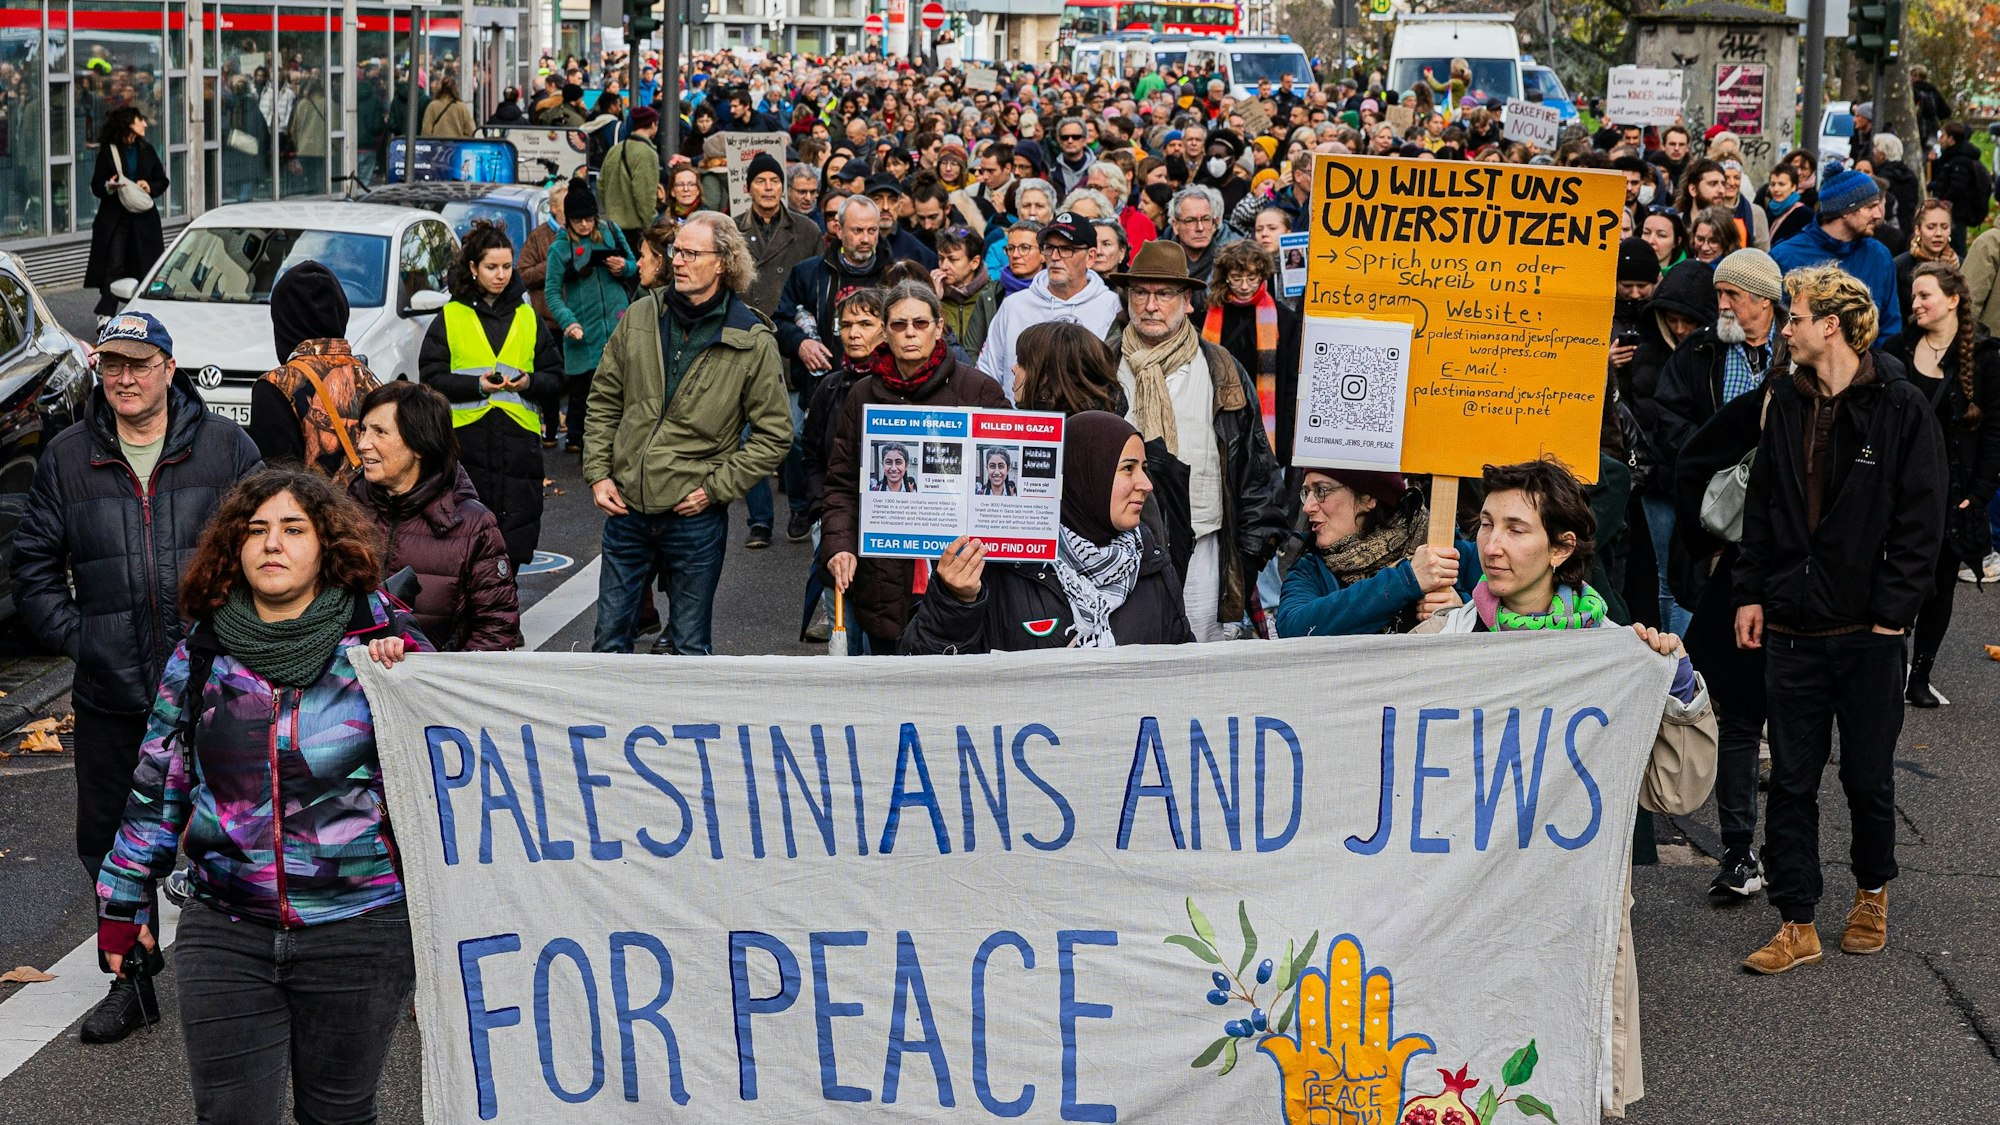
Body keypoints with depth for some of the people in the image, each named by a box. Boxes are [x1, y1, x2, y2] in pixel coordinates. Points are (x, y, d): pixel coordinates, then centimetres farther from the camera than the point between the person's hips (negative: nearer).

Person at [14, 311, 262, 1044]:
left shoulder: (225, 447, 0)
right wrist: (76, 638, -1)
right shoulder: (67, 458, 5)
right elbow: (35, 566, 11)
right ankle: (130, 981, 24)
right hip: (110, 694, 2)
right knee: (112, 843, 9)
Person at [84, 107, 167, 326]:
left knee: (144, 267, 3)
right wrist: (109, 187, -21)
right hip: (114, 218, -4)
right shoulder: (108, 152, -1)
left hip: (143, 218, 4)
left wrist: (150, 187, -6)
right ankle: (105, 315, -10)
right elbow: (96, 186, 0)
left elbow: (163, 181, 15)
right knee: (113, 267, -9)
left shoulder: (147, 150, 10)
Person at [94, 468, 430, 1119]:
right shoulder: (200, 656, 4)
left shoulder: (381, 641, -3)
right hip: (226, 933, 2)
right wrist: (124, 899, 15)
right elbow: (159, 782, 13)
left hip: (360, 934, -2)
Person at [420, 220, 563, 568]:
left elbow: (555, 378, 15)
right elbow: (431, 379, 1)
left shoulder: (527, 318, 16)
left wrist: (530, 382, -7)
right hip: (466, 438, -2)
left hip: (518, 439, 2)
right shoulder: (450, 318, 7)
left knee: (514, 542, 0)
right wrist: (477, 385, -14)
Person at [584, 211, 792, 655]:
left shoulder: (753, 342, -8)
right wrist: (598, 472, 1)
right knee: (609, 635, 11)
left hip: (695, 516, -3)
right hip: (626, 509, 3)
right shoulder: (641, 316, 2)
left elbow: (774, 434, -4)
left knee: (691, 647, 9)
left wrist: (715, 487, -10)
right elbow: (604, 400, 11)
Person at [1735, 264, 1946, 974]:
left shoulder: (1901, 408, -7)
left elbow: (1922, 519, -8)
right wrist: (1752, 591, 6)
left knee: (1868, 776, 9)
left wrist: (1893, 608, -13)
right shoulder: (1788, 401, 8)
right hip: (1792, 623, 4)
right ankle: (1797, 924, 10)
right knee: (1792, 778, 4)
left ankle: (1872, 893, 32)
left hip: (1868, 629, -4)